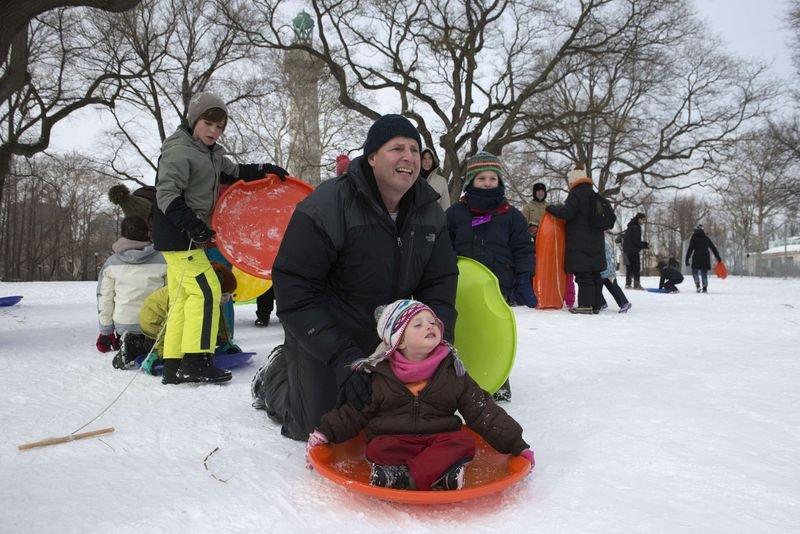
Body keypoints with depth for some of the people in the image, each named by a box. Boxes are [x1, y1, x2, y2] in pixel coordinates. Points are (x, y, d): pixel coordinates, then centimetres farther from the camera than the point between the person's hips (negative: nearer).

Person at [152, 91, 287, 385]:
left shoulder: (211, 153, 16)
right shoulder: (179, 151, -13)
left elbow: (232, 172, 31)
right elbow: (167, 195, -20)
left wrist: (263, 169, 18)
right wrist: (193, 227, -29)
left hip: (187, 236, 10)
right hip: (177, 236, -10)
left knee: (182, 297, 9)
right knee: (205, 291, -12)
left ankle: (173, 366, 14)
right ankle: (196, 361, -8)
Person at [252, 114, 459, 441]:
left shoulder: (429, 211, -7)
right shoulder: (327, 206, -26)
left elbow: (439, 284, -4)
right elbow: (293, 291, -27)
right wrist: (342, 356, -33)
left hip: (385, 341, 6)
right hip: (322, 337, -5)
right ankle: (275, 375, 31)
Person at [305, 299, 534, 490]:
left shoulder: (453, 371, 5)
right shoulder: (377, 373, 4)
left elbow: (483, 411, 6)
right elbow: (354, 412, 11)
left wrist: (516, 444, 2)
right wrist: (325, 433, 0)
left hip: (440, 439, 1)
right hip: (392, 440, -1)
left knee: (464, 441, -26)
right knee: (378, 450, -29)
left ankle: (406, 478, -36)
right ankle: (441, 473, -45)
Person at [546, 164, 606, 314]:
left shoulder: (576, 193, -8)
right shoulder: (593, 194, 20)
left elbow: (567, 213, -19)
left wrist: (551, 208, -5)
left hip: (580, 242, -8)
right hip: (595, 241, 9)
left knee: (583, 274, -9)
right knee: (594, 273, 8)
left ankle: (585, 304, -11)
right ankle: (595, 304, 11)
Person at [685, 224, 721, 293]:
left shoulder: (694, 238, -1)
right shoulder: (706, 238, 11)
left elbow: (690, 249, -8)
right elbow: (713, 248, 13)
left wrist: (687, 259, -8)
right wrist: (718, 257, 18)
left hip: (696, 259, -3)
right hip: (705, 259, 3)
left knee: (695, 271, 10)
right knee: (704, 273, 10)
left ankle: (698, 285, -9)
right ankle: (705, 288, 5)